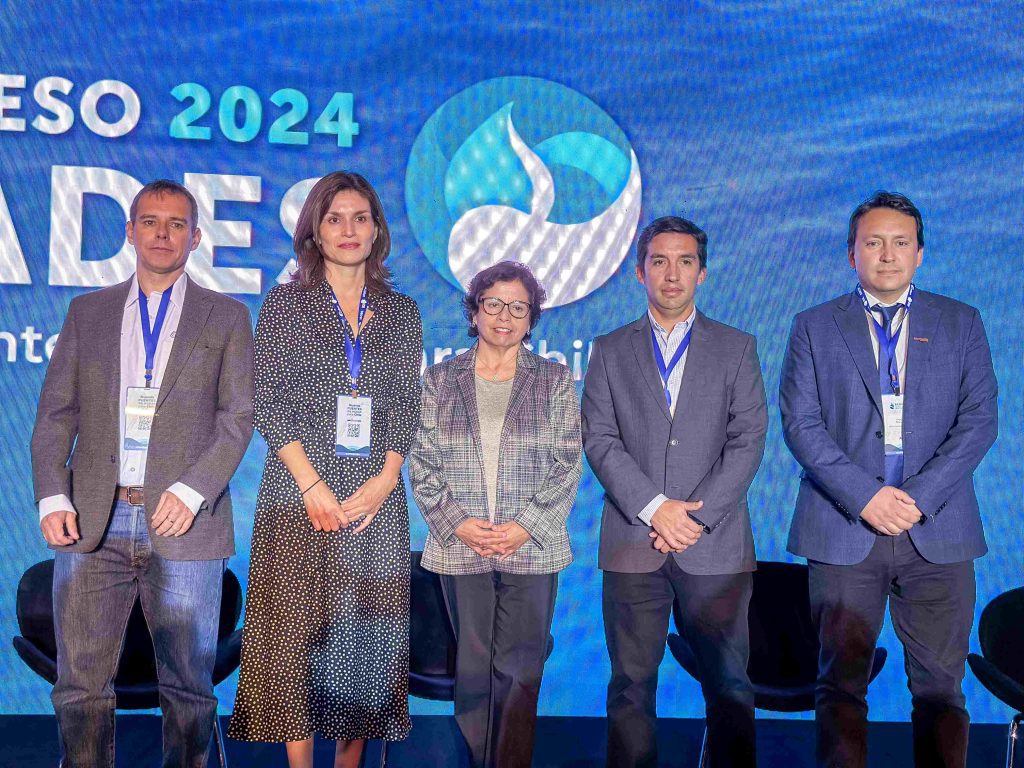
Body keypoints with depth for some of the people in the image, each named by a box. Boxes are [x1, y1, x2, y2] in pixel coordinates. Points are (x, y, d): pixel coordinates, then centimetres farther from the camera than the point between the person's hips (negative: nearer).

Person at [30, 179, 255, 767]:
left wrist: (190, 491, -12)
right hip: (92, 522, 2)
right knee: (80, 684, 3)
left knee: (189, 685, 4)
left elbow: (239, 418, 1)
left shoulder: (227, 317, 8)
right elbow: (55, 415, 11)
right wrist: (53, 497, -2)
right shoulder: (88, 312, 14)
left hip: (183, 523, -2)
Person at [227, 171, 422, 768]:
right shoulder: (286, 303, 5)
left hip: (375, 494, 2)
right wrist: (313, 485, -11)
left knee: (366, 628, 3)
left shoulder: (401, 312, 11)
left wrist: (385, 479, -7)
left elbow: (407, 406, 8)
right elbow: (268, 404, -2)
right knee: (299, 627, -1)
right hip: (301, 490, -2)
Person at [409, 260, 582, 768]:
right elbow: (422, 464, 5)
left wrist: (528, 526, -11)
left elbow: (568, 464, 1)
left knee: (520, 669, -1)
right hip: (460, 549, 1)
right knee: (472, 666, 7)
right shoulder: (441, 380, 7)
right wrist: (456, 523, -9)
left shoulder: (555, 381, 5)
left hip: (532, 549, -1)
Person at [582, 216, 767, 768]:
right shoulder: (610, 350, 11)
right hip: (632, 543, 1)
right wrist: (655, 507, -12)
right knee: (631, 684, 4)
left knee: (729, 685, 3)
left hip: (715, 544, 0)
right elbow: (599, 439, 1)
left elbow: (748, 440, 1)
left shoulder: (737, 348, 10)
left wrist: (697, 515, -10)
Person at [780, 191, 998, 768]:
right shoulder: (815, 327, 8)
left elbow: (979, 419, 2)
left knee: (940, 685, 4)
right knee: (842, 683, 3)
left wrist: (920, 496, -10)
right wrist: (864, 495, -13)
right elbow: (800, 423, -1)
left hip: (937, 532, 1)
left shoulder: (961, 323, 11)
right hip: (844, 532, -1)